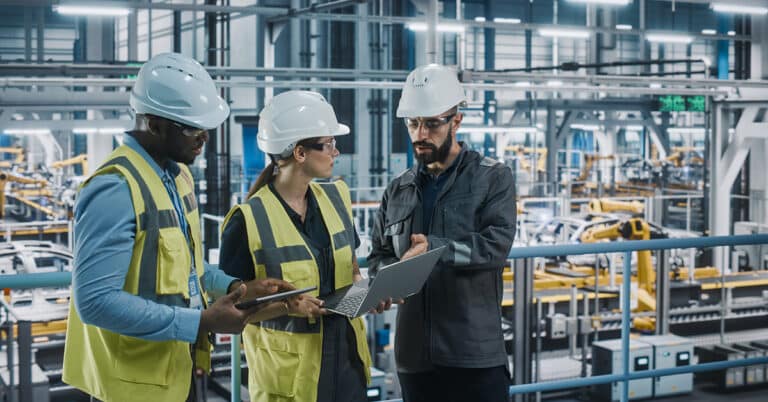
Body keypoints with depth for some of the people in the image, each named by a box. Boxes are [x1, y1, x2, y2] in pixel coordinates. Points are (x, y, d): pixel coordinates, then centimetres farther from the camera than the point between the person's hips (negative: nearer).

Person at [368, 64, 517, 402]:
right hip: (414, 354, 4)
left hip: (476, 354, -4)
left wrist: (435, 248, -22)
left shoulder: (493, 178, 1)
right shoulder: (397, 190, 13)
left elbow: (497, 245, -12)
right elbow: (378, 257, 16)